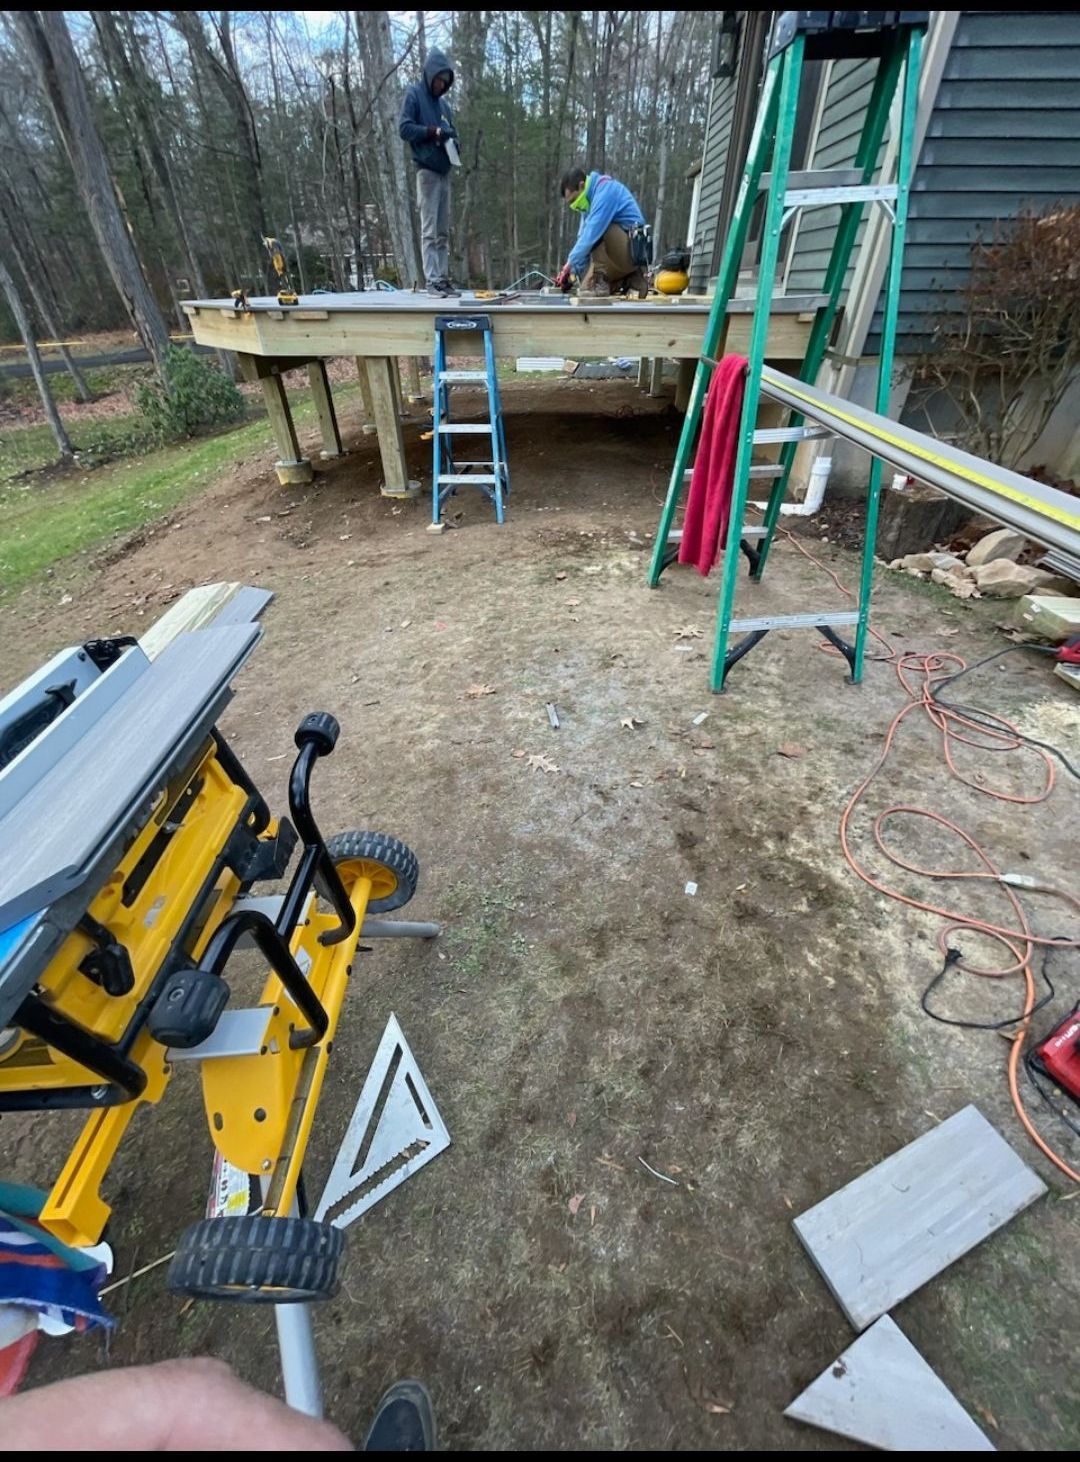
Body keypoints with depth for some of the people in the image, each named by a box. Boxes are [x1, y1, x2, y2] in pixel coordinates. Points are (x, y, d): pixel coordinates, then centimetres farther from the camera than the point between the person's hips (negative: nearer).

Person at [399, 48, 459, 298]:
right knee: (429, 231, -12)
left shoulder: (443, 102, 22)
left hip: (444, 172, 6)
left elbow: (452, 133, 26)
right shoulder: (414, 94, 4)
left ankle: (443, 279, 1)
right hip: (427, 171, -6)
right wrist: (433, 131, -11)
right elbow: (405, 128, -3)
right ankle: (432, 281, -17)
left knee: (443, 233, 2)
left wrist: (453, 141, 3)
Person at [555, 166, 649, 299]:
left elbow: (591, 235, -25)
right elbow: (583, 238, 10)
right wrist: (574, 271, 0)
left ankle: (598, 280, -18)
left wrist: (571, 263, -21)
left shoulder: (605, 190, -17)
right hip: (628, 253, 9)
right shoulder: (590, 198, 11)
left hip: (633, 250, -9)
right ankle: (632, 280, 10)